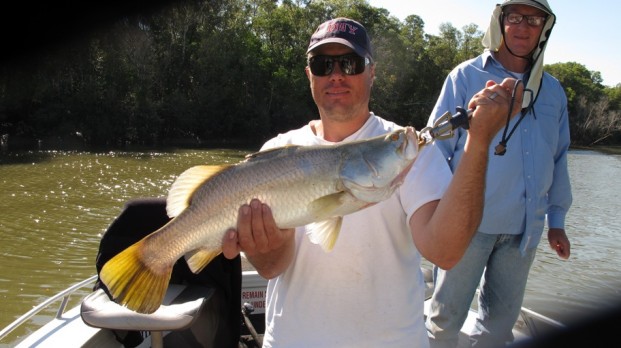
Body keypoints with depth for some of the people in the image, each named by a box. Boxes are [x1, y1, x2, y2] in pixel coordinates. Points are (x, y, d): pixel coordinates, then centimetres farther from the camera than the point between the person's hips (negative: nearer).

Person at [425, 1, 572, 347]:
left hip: (524, 228, 4)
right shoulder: (467, 77, -1)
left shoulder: (553, 91, 12)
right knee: (448, 313, 4)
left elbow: (559, 159, 17)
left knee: (502, 317, 15)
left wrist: (557, 219, 14)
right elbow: (438, 145, -3)